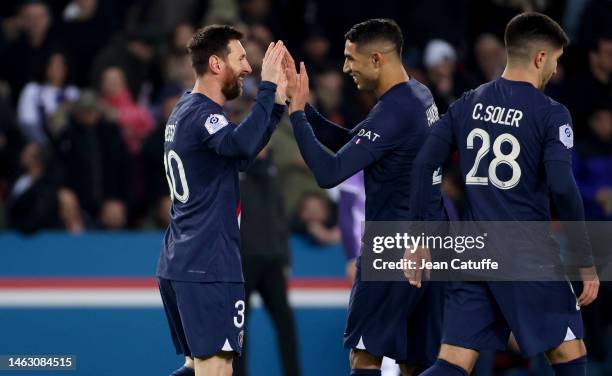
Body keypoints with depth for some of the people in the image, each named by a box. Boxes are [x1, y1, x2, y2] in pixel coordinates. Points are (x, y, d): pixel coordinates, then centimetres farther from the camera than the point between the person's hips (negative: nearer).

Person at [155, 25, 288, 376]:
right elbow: (240, 143, -36)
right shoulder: (202, 113, -14)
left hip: (179, 263, 10)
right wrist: (268, 87, -31)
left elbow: (240, 155, 24)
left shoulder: (186, 110, 17)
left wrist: (277, 103, 15)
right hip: (208, 266, -10)